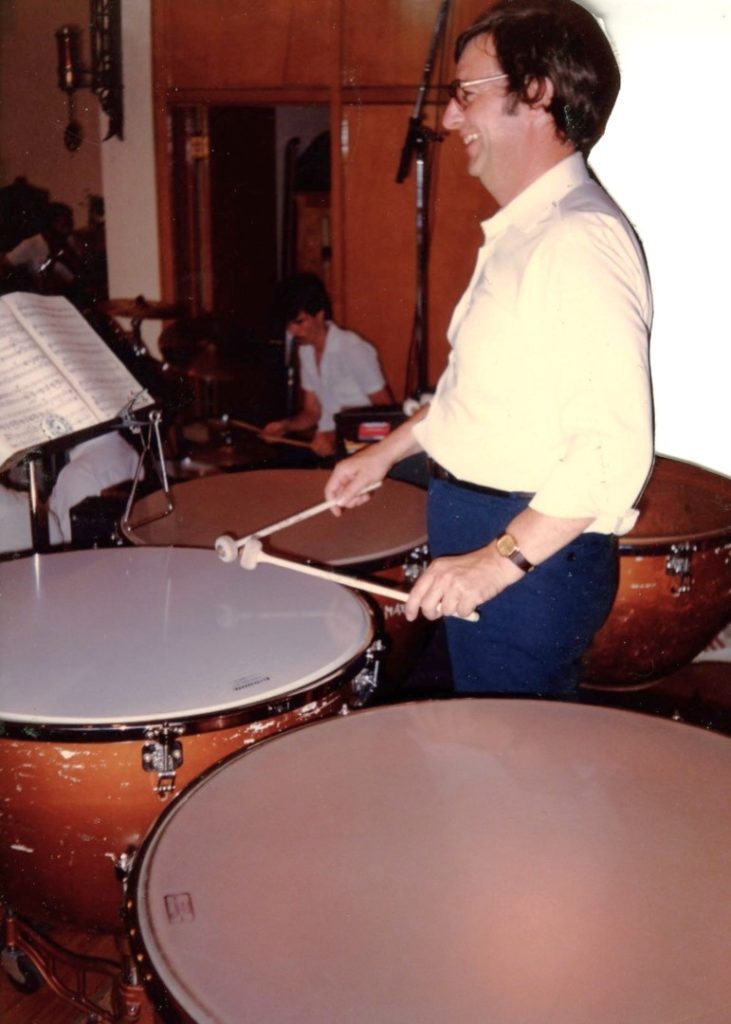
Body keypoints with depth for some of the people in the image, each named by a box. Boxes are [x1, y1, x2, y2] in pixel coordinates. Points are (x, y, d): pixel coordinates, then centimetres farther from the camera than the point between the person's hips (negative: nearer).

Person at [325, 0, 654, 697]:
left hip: (530, 552, -10)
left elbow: (615, 449, -28)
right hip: (475, 533, 10)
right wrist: (388, 452, 21)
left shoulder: (582, 240, -22)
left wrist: (500, 560, -28)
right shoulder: (520, 232, 12)